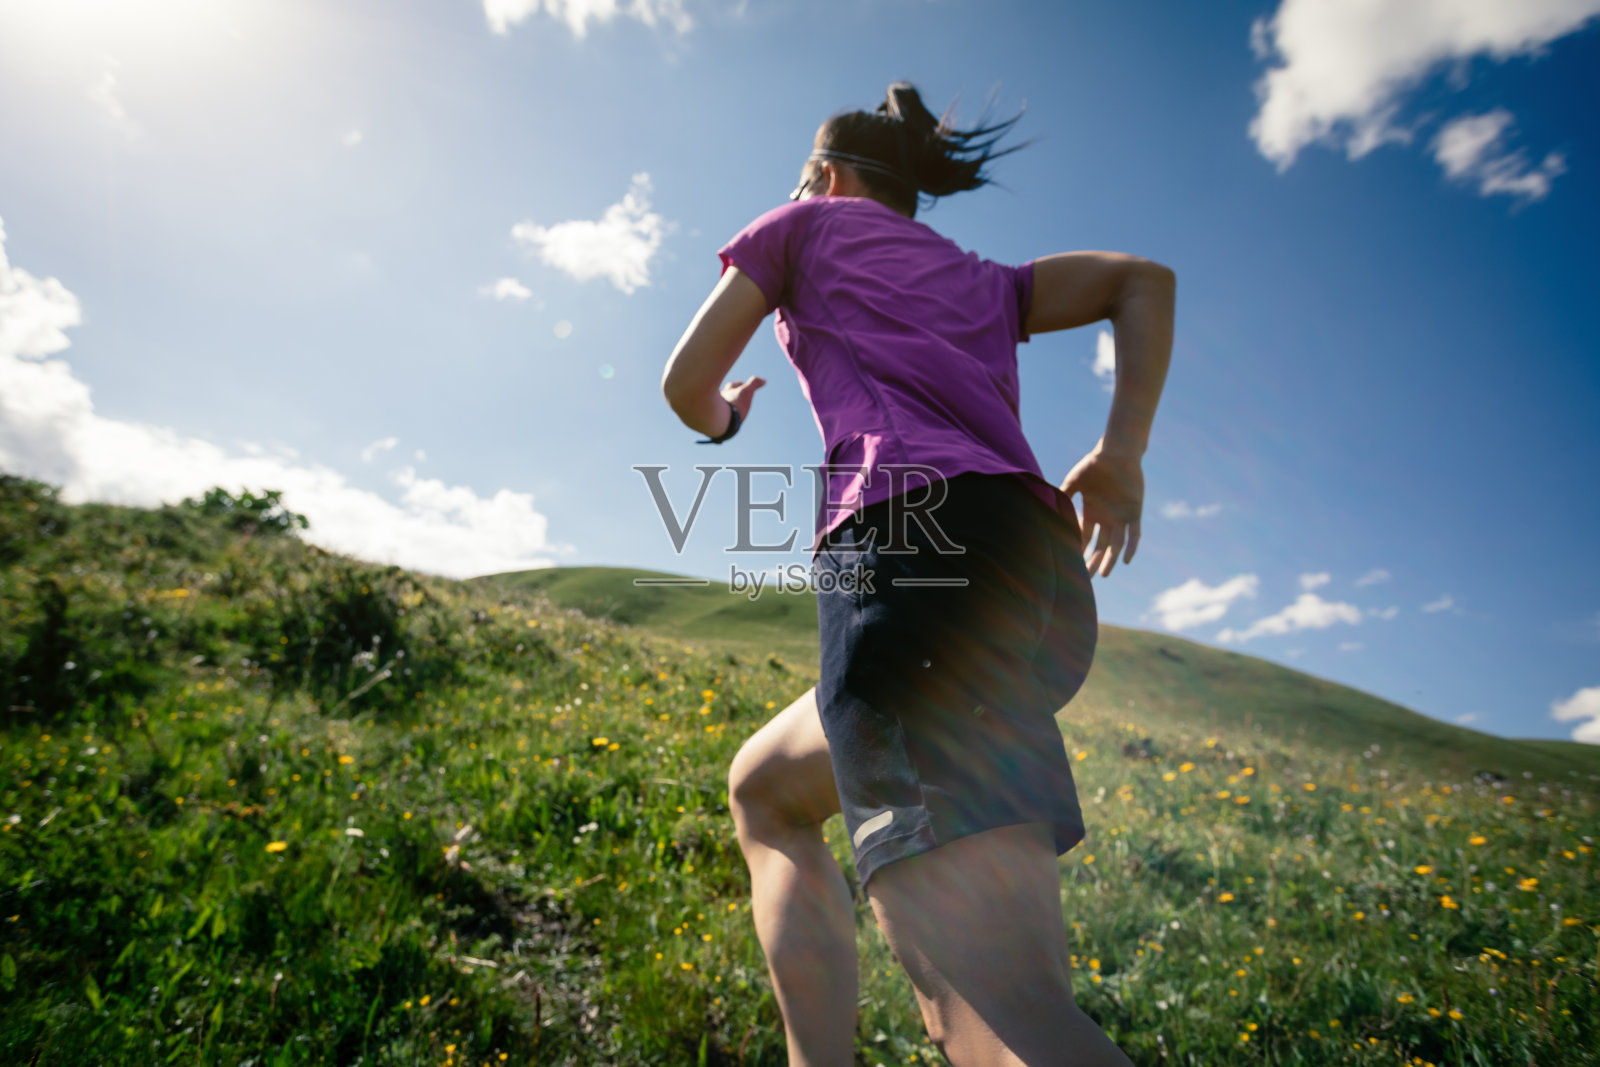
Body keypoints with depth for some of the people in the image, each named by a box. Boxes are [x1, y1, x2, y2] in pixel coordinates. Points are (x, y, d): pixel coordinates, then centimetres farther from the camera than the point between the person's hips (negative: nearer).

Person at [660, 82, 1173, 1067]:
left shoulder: (807, 225, 22)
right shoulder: (983, 281, 34)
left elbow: (687, 383, 18)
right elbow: (1144, 279, 23)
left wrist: (726, 419, 41)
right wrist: (1124, 452, 13)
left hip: (917, 551, -7)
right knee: (764, 792, 26)